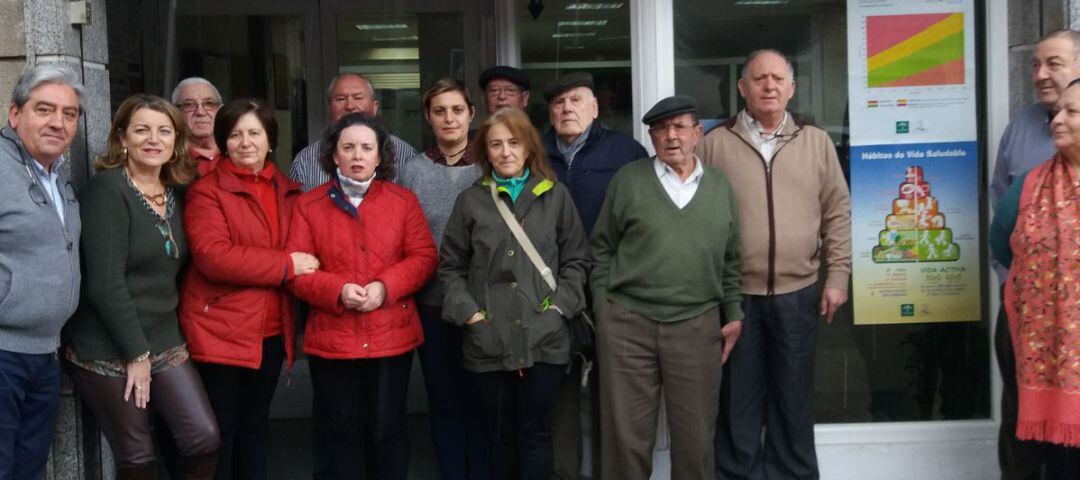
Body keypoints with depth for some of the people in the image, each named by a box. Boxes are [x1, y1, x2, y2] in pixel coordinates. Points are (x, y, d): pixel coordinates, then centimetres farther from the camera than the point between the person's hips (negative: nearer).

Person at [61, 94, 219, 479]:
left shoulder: (175, 192, 9)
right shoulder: (108, 189, -13)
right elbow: (105, 283, -17)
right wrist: (136, 353, -14)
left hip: (164, 343, 6)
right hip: (108, 352, -6)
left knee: (205, 440, -4)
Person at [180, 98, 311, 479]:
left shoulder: (289, 191, 11)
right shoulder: (207, 190, -7)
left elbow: (300, 251, 23)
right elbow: (212, 257, -21)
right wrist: (286, 265, -19)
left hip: (271, 330, 6)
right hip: (221, 330, -5)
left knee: (255, 424, 17)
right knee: (219, 430, 4)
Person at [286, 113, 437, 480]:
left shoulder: (404, 200, 5)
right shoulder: (309, 205, 2)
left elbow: (424, 256, -1)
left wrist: (385, 287, -16)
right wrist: (337, 290, -19)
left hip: (392, 336, 0)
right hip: (331, 338, 0)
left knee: (388, 429, 7)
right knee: (341, 431, 11)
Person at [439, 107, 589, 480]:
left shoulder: (556, 196, 6)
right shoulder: (470, 201, 6)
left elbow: (575, 260, 9)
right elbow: (450, 266, 8)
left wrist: (559, 306, -3)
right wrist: (469, 313, -4)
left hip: (544, 338, 0)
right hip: (490, 340, 1)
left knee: (536, 435, 5)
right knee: (501, 436, 11)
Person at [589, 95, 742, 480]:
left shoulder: (720, 187, 11)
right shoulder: (628, 180, 3)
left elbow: (730, 260, 14)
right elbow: (601, 249, 5)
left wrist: (734, 315, 8)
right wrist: (603, 310, 0)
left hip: (698, 327, 2)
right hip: (627, 324, -2)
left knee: (696, 435, 8)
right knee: (626, 435, 4)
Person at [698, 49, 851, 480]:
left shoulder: (816, 142, 7)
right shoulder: (715, 143, 2)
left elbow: (838, 213, 7)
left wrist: (837, 276, 1)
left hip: (798, 292, 1)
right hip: (735, 294, -1)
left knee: (794, 396, 11)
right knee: (737, 399, 7)